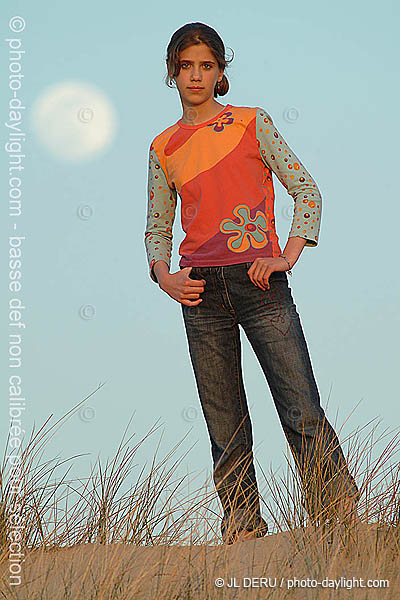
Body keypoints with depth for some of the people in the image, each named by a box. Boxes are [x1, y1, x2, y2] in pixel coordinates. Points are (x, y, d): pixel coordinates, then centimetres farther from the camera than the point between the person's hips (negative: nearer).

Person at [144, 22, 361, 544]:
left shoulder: (252, 123, 6)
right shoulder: (164, 148, 14)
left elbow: (307, 192, 5)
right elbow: (157, 228, 21)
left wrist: (287, 258, -8)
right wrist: (163, 276, 1)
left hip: (260, 284, -3)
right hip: (201, 290, 3)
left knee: (303, 412, -10)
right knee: (225, 425, 2)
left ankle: (342, 518, -8)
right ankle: (242, 525, 9)